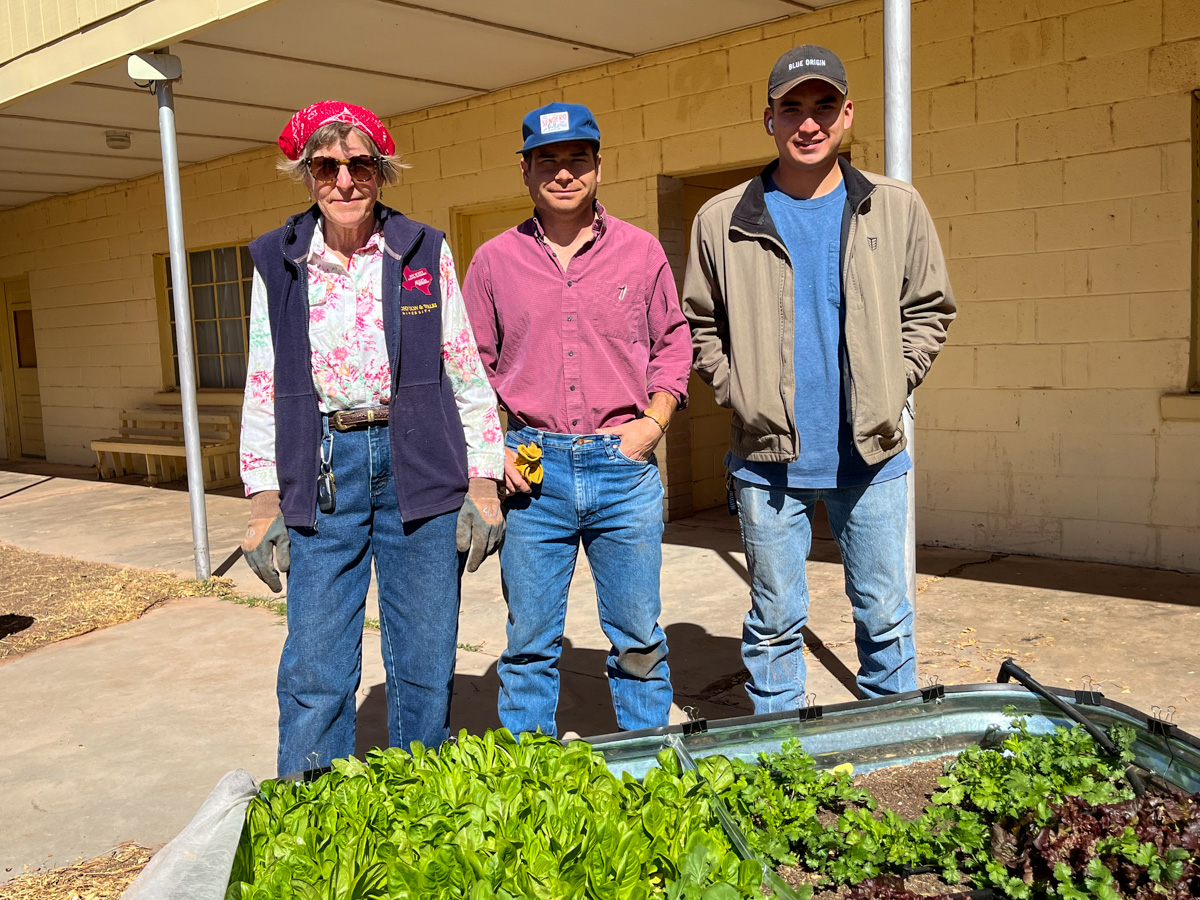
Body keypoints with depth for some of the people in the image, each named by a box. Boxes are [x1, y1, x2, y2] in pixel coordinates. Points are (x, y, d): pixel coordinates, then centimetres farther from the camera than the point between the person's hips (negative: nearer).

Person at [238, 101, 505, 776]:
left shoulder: (426, 253, 3)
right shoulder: (279, 263, 6)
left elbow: (468, 375, 4)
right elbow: (263, 389, 8)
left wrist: (483, 485, -1)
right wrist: (265, 503, 3)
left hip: (417, 468, 0)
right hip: (320, 473, 1)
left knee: (425, 666, 7)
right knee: (315, 673, 2)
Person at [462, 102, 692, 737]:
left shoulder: (641, 252, 6)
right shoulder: (495, 260, 6)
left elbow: (672, 344, 12)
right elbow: (471, 367, 10)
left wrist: (653, 423, -2)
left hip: (623, 465, 0)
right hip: (533, 468, 0)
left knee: (638, 636, 9)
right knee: (530, 639, 9)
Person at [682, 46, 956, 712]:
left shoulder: (897, 209, 3)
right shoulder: (723, 221, 0)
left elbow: (929, 309, 12)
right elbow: (700, 327, 9)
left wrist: (890, 387, 1)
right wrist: (740, 395, -3)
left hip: (871, 454, 1)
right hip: (768, 458, -1)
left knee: (885, 614, 11)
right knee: (775, 620, 9)